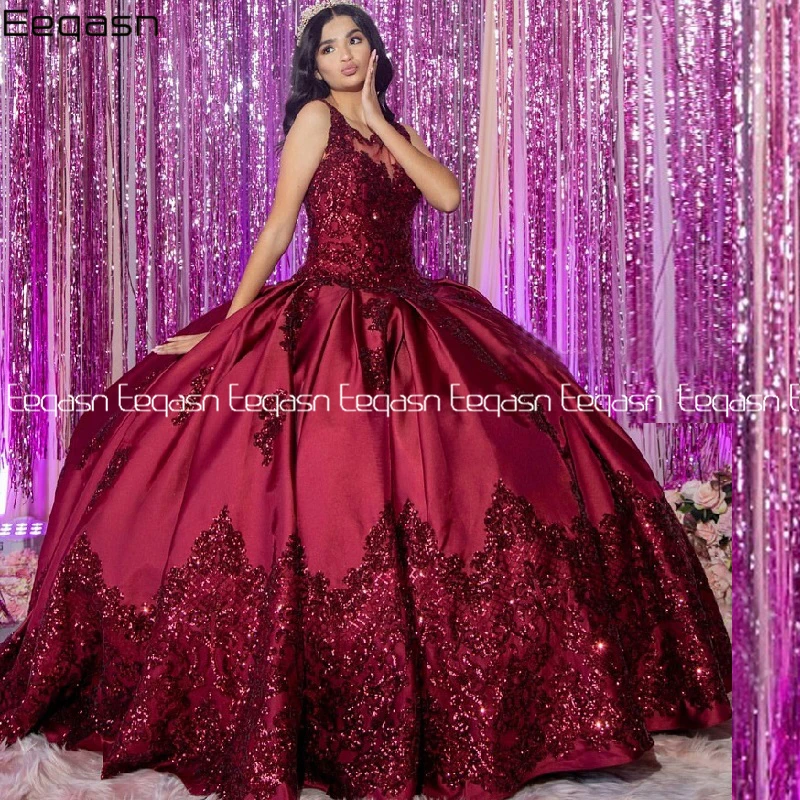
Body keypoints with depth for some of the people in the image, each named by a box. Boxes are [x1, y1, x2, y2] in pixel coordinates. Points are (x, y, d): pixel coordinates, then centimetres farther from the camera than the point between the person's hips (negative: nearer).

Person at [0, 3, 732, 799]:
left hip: (410, 326, 6)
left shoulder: (398, 134, 17)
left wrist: (378, 120, 0)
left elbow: (448, 195, -1)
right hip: (329, 329, -6)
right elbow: (278, 226, -3)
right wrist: (229, 324, -7)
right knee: (330, 509, -9)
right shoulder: (316, 117, 0)